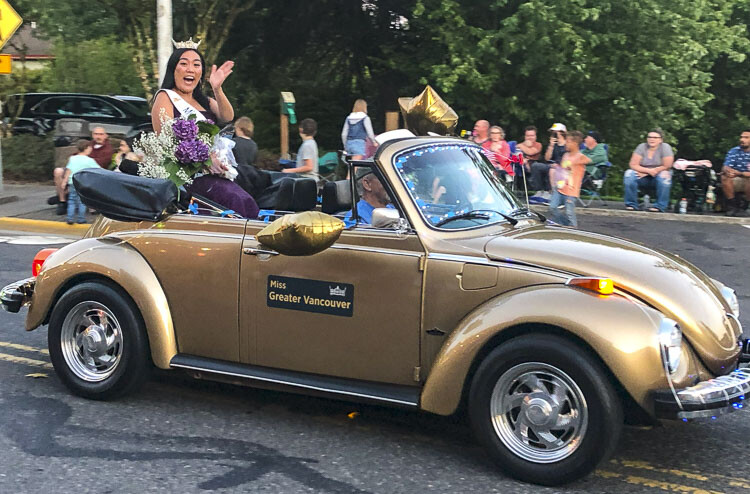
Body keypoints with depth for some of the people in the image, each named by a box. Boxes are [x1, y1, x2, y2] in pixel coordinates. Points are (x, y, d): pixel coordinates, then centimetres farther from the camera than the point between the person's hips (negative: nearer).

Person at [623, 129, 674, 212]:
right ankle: (631, 204, -16)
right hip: (643, 179, 2)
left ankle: (659, 206, -28)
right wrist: (648, 170, -21)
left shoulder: (665, 147, -7)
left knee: (664, 176, -34)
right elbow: (633, 165, -9)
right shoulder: (642, 147, -3)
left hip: (657, 177, -2)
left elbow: (667, 166, -14)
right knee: (629, 174, -23)